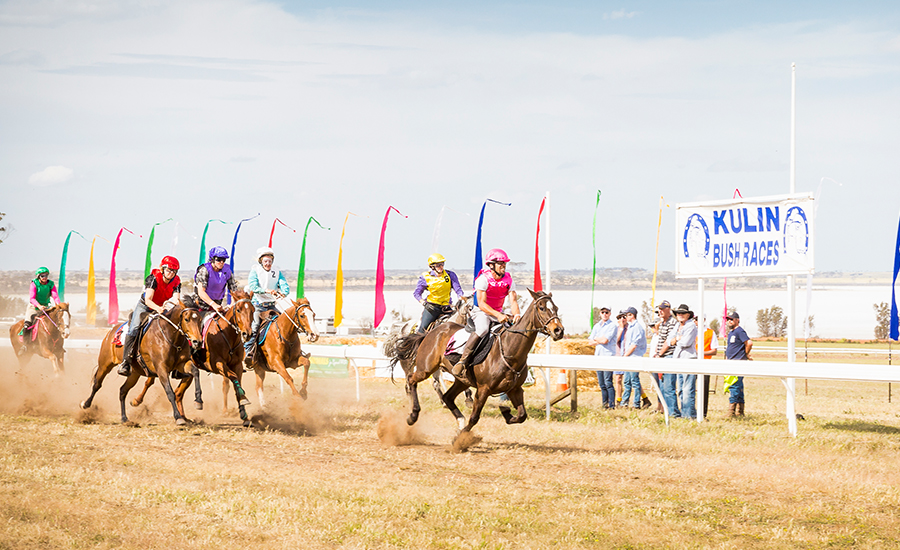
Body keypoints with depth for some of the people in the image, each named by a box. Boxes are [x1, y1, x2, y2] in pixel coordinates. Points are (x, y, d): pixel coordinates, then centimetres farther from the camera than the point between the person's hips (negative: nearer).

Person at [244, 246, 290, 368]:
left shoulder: (278, 273, 9)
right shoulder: (255, 271, -1)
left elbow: (285, 286, -3)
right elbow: (253, 287, -18)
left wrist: (282, 293, -27)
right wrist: (267, 291, -34)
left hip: (271, 306, 4)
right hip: (257, 306, -4)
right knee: (254, 325, -26)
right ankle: (248, 353, -23)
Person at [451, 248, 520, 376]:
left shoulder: (508, 280, -1)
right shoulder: (483, 279, -16)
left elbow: (513, 301, -7)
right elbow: (482, 304, -21)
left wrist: (516, 315, -29)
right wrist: (497, 315, -34)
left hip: (499, 312, 6)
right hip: (481, 312, -6)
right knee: (482, 328, -36)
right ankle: (463, 359, -31)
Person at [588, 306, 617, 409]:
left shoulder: (612, 325, -4)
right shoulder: (597, 326, 17)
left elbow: (605, 340, -14)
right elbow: (590, 342, 12)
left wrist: (596, 339, 3)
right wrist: (600, 341, -4)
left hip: (608, 356, -7)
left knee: (608, 383, -11)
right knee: (601, 384, 7)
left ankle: (611, 405, -10)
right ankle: (604, 404, 12)